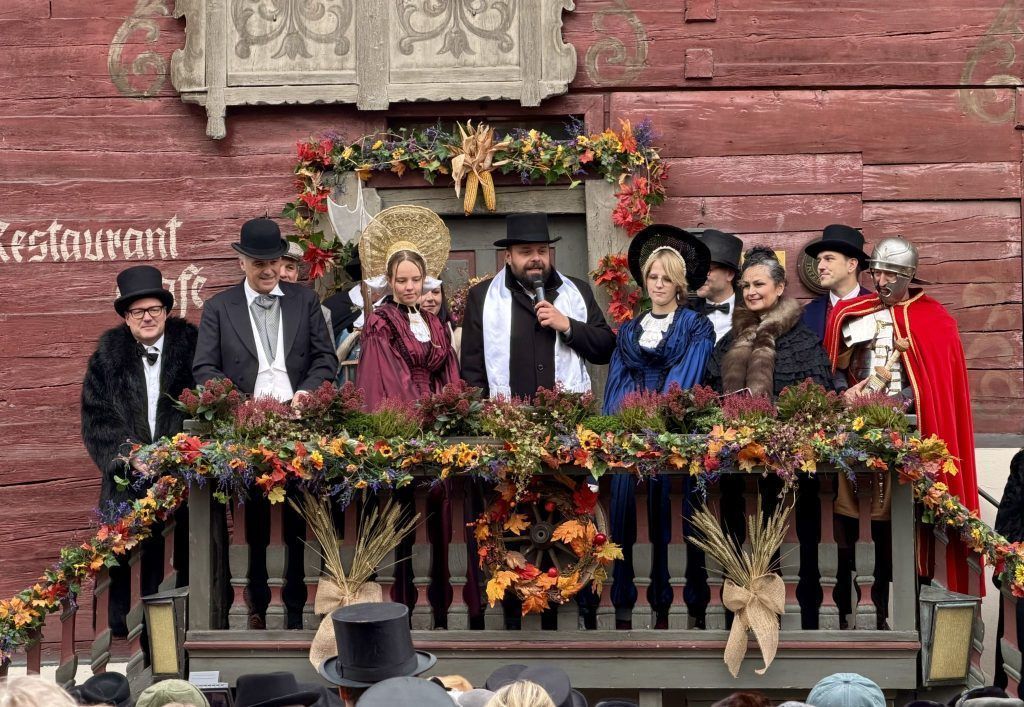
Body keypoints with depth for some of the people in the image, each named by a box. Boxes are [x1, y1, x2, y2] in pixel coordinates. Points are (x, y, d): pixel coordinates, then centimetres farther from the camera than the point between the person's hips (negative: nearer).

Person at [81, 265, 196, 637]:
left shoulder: (190, 347, 5)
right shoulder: (108, 356, 9)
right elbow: (95, 415, 6)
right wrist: (126, 448, -8)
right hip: (130, 472, 1)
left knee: (189, 553, -2)